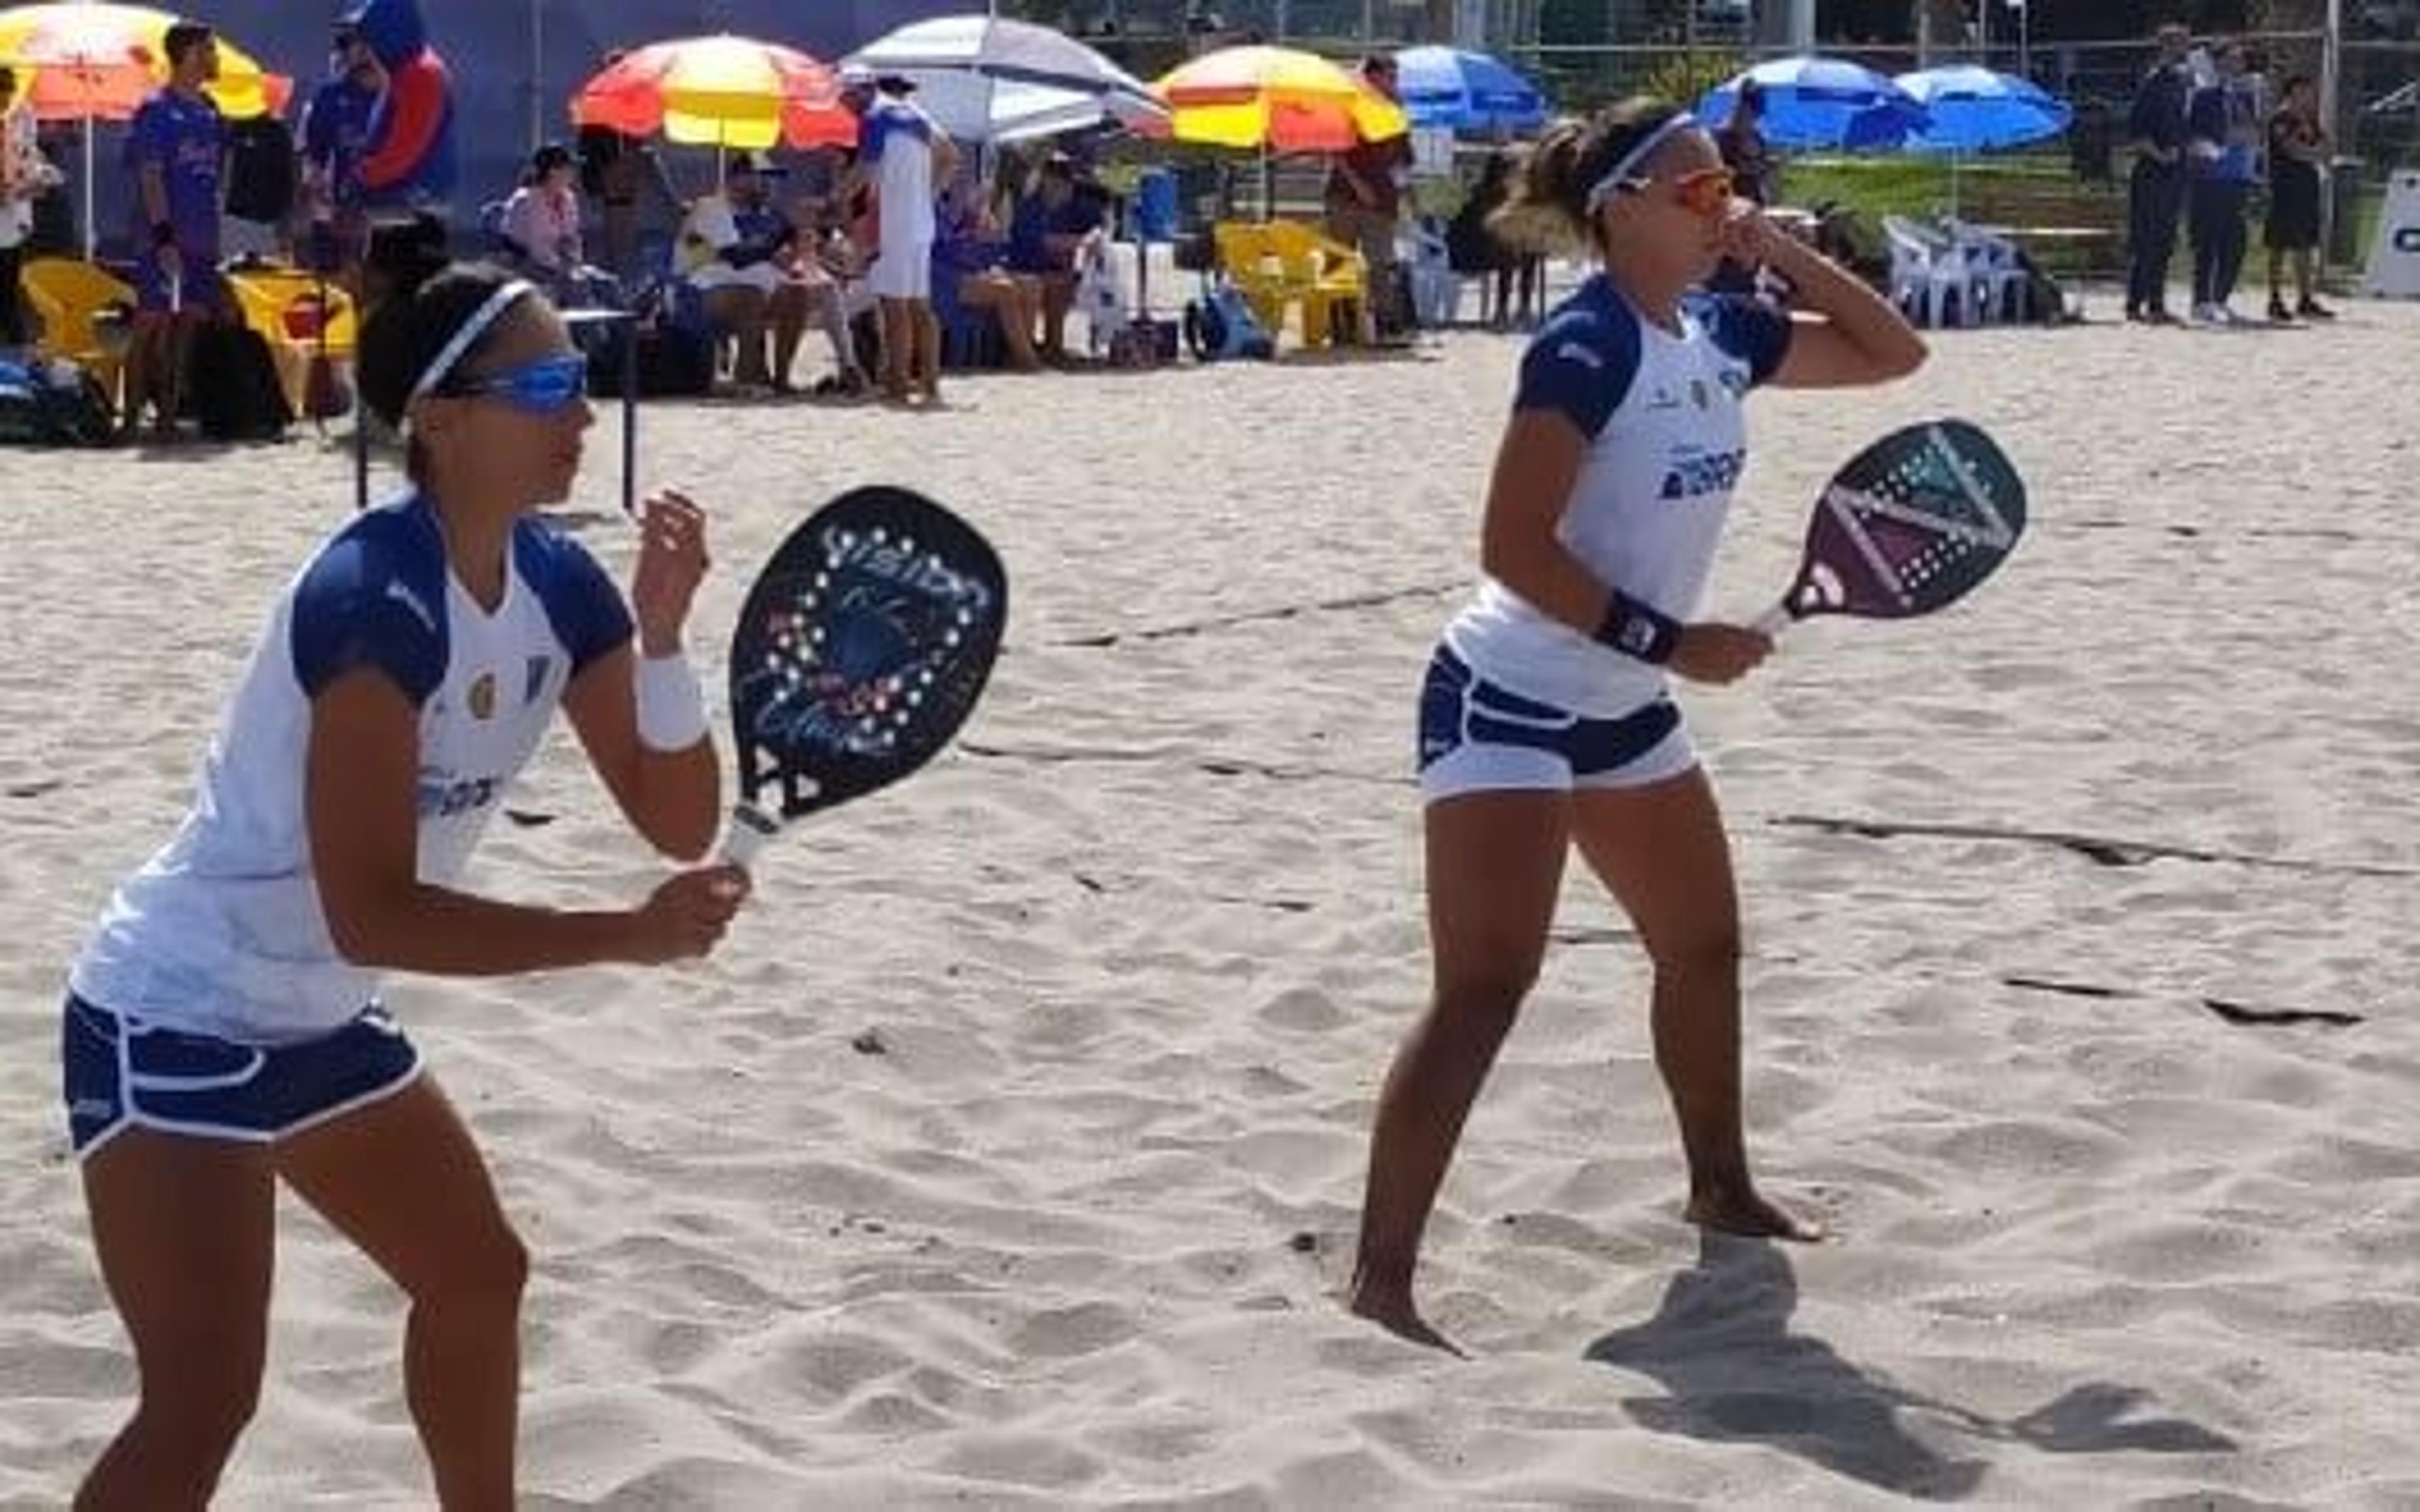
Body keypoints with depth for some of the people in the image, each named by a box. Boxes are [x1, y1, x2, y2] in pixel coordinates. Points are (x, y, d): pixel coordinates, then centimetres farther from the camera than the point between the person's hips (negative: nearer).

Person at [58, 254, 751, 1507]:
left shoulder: (558, 583, -3)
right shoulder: (375, 597, -27)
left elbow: (679, 823, -4)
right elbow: (371, 913, -30)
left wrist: (662, 632, -19)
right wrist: (630, 937, -30)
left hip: (317, 1016, 10)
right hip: (175, 1019, -10)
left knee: (478, 1276, 26)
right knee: (203, 1406, -18)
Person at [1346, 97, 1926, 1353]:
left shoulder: (1720, 335, 4)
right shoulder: (1585, 345, -20)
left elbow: (1892, 354, 16)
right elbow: (1514, 549, -24)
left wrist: (1781, 254, 3)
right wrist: (1667, 640, -23)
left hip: (1623, 710, 9)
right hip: (1509, 703, -9)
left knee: (1704, 943, 22)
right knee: (1484, 990, -18)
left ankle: (1720, 1188, 45)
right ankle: (1380, 1279, -18)